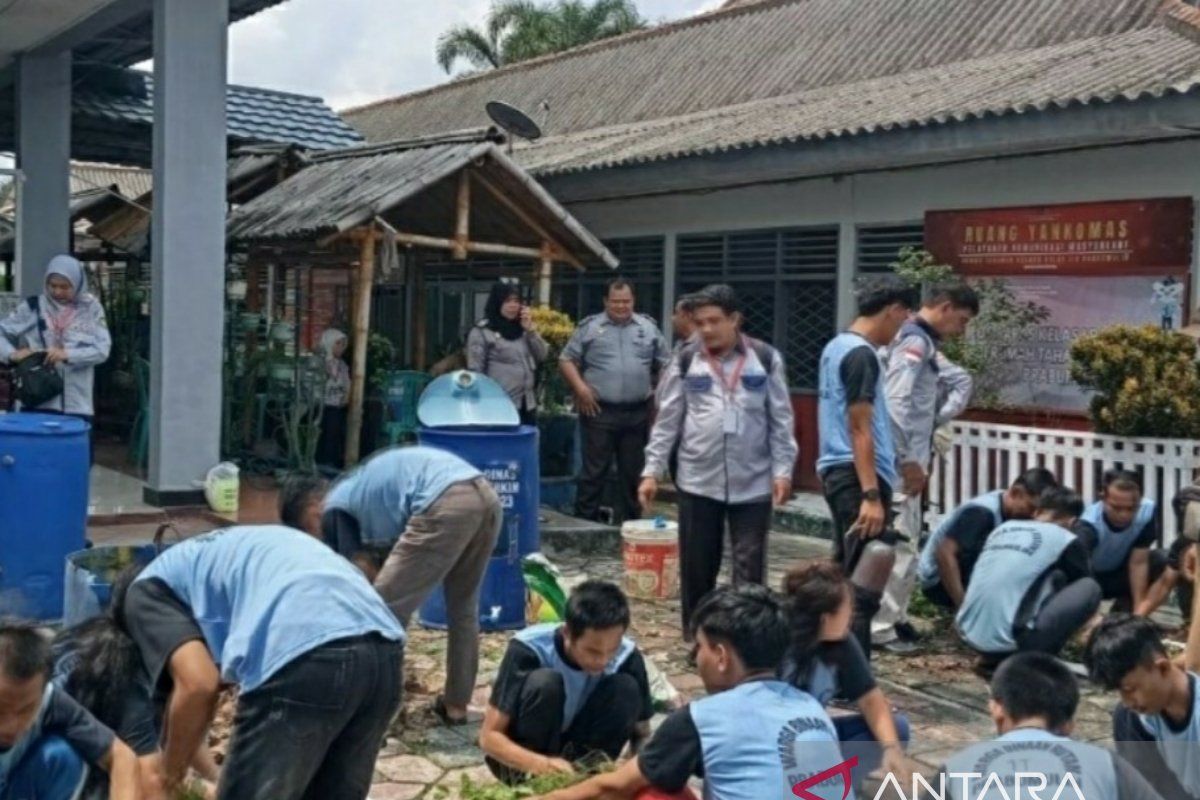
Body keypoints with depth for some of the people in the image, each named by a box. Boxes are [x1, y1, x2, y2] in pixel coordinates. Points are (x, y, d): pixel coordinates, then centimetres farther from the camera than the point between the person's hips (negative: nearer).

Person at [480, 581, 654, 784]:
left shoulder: (627, 657, -18)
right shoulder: (529, 650, -27)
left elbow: (642, 733, -7)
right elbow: (489, 736, -25)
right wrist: (542, 765, -43)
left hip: (577, 754, 3)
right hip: (524, 757, -3)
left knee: (626, 688, -23)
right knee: (544, 682, -31)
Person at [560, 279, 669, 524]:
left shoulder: (649, 328, 11)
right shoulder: (589, 327, 4)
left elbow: (664, 365, 15)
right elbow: (567, 360, 4)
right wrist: (580, 387, -9)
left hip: (638, 414, 3)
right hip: (599, 412, -3)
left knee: (633, 471, 9)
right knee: (594, 470, -2)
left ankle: (627, 522, 18)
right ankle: (585, 521, 4)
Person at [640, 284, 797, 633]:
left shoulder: (766, 358, 1)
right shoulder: (686, 360, 3)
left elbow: (782, 420, 3)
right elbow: (667, 420, 5)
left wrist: (783, 470, -4)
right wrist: (652, 470, 0)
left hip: (753, 483, -1)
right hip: (698, 482, 1)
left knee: (750, 570, 2)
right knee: (696, 568, 9)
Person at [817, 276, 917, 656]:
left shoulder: (836, 347, 14)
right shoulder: (862, 355, -15)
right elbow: (859, 430, -20)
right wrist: (872, 495, -22)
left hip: (837, 471, 10)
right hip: (858, 476, -10)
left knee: (845, 578, 17)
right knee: (864, 587, -7)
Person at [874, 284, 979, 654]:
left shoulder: (922, 342, 15)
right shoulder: (915, 341, -14)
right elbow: (895, 404, -23)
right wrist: (909, 460, -19)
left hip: (908, 459, 10)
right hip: (901, 463, -10)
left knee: (904, 542, 16)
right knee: (900, 545, -5)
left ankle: (892, 618, 24)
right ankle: (880, 627, 1)